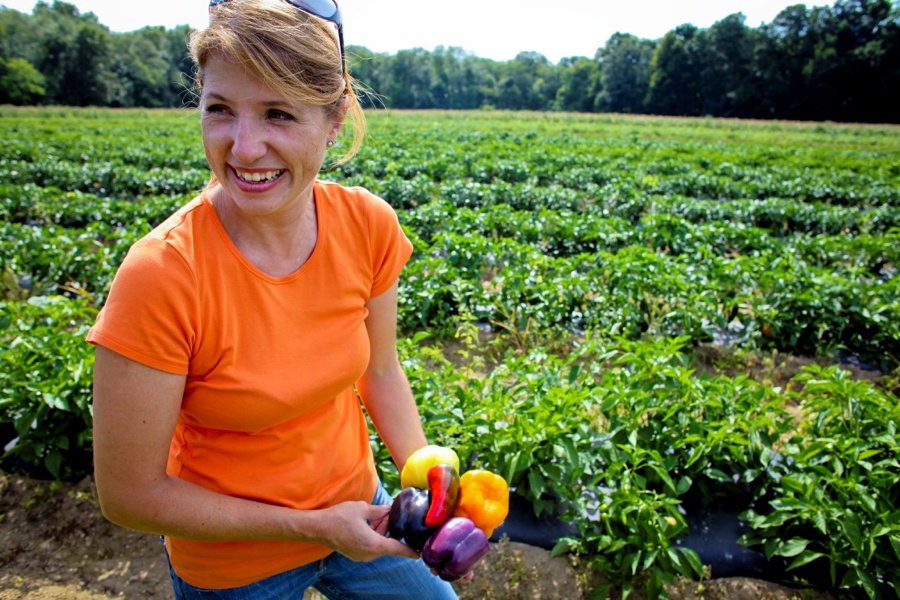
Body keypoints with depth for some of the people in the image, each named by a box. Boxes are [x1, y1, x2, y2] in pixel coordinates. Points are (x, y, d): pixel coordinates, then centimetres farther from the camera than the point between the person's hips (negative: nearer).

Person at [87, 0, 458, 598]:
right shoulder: (161, 276, -31)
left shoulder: (370, 226, -18)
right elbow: (130, 494, -20)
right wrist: (312, 526, -20)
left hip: (356, 510, 4)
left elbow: (379, 371, -2)